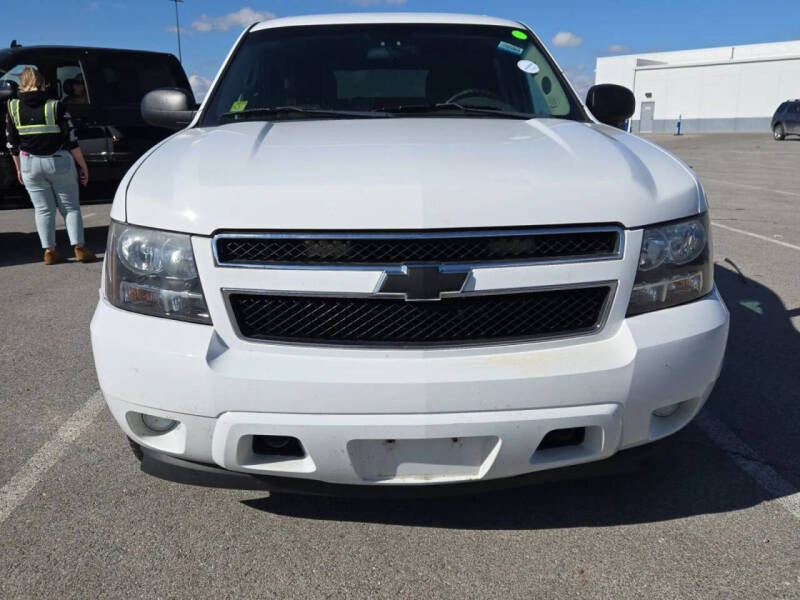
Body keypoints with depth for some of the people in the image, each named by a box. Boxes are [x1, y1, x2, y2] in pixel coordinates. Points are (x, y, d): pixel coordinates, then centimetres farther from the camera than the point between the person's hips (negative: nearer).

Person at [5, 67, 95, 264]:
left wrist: (19, 169, 17)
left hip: (30, 164, 2)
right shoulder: (55, 106, -8)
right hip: (59, 162, -2)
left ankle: (49, 251, 11)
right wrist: (83, 166, -1)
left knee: (43, 209, 12)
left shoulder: (13, 108, 1)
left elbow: (12, 144, 6)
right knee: (70, 207, 8)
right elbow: (72, 139, -9)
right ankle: (79, 248, 2)